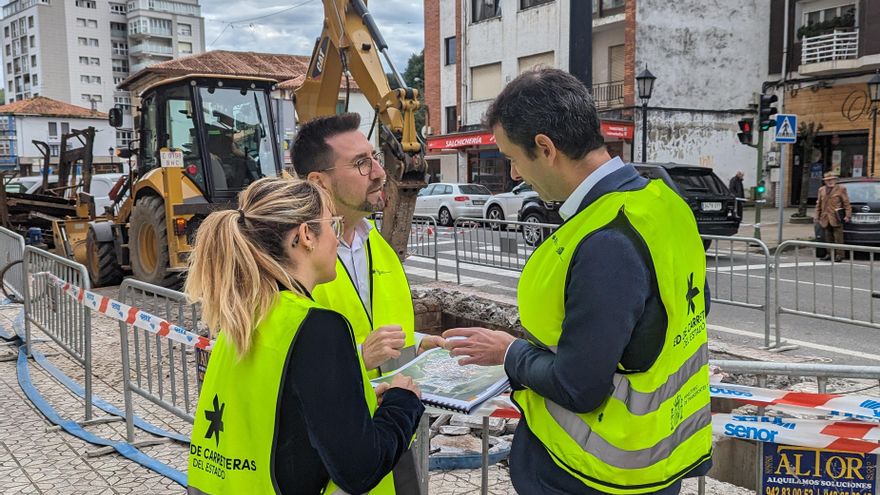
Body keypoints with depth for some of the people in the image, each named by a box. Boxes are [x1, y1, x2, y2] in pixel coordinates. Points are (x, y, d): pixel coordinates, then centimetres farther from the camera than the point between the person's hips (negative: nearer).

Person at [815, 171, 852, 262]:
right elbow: (818, 205, 17)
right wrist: (817, 217, 12)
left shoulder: (841, 189, 3)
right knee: (828, 238, 9)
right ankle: (830, 254, 16)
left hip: (836, 218, -4)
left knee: (838, 238, -4)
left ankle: (839, 255, 0)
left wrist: (848, 215, -7)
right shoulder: (821, 190, 15)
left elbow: (846, 203, 0)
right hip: (825, 219, 4)